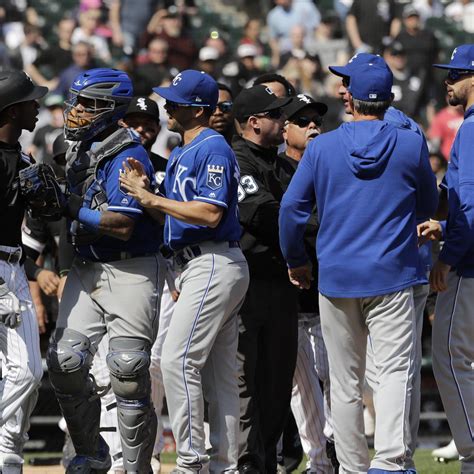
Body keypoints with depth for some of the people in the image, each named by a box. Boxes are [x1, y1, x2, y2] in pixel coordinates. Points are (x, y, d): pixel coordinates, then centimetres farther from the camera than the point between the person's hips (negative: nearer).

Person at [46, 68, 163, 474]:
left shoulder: (127, 155, -15)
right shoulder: (79, 151, 13)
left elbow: (122, 225, -22)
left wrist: (72, 210, -18)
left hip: (131, 271, -8)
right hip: (86, 269, 8)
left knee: (128, 371, -8)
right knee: (65, 363, -2)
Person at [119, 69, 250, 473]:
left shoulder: (213, 149, -12)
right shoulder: (180, 155, 20)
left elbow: (211, 213, -22)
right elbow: (176, 215, 19)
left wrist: (153, 200, -17)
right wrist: (145, 193, 3)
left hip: (214, 266, -10)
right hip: (198, 268, 10)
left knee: (179, 359, -15)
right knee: (218, 372, 9)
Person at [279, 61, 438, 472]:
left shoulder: (321, 147, 0)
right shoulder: (411, 145, -2)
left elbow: (292, 207, 1)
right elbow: (429, 206, 11)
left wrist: (296, 262, 15)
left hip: (336, 276, 2)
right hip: (392, 275, -2)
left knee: (345, 380, 10)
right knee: (396, 370, -9)